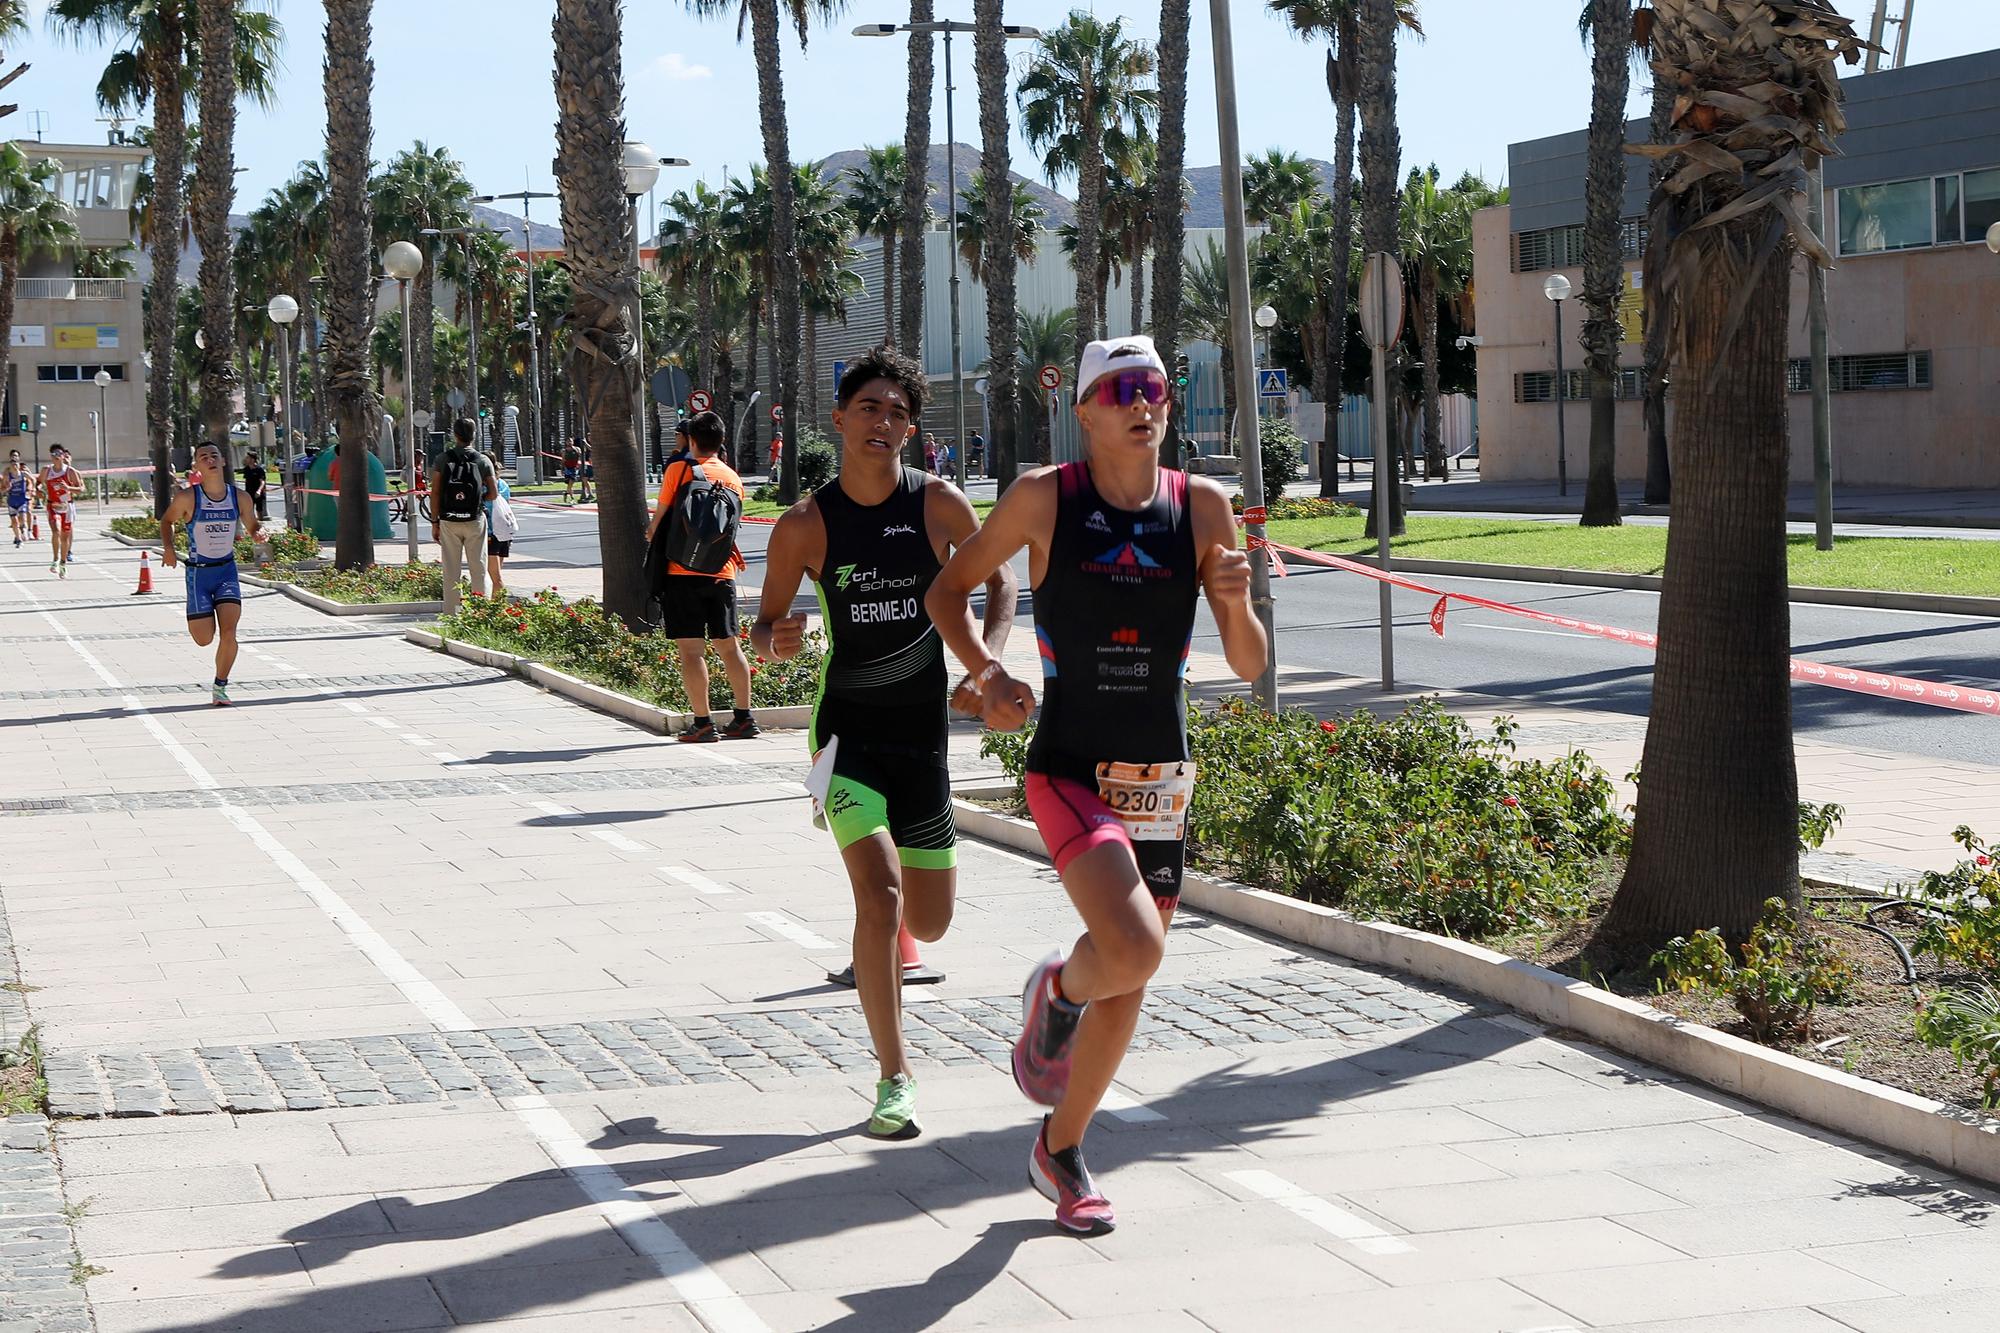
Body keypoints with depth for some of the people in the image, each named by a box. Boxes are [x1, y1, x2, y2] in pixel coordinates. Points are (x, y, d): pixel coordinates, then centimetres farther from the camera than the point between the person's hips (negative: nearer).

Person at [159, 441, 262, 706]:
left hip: (227, 570, 2)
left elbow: (253, 526, 13)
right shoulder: (188, 498, -11)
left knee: (229, 632, -15)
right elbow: (166, 521, 7)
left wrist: (259, 533, -10)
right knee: (204, 639, -1)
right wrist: (168, 548, -8)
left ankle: (220, 686, 5)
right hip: (198, 572, -2)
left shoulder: (240, 497, -3)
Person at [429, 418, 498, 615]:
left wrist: (434, 522, 2)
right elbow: (493, 493, 0)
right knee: (479, 569, 5)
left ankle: (451, 615, 4)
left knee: (451, 572, 4)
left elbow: (435, 493, -4)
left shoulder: (442, 459, -2)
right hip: (475, 520, 0)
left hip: (449, 522, 0)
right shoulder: (482, 460, -1)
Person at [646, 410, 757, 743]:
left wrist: (651, 534, 19)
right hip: (722, 575, 5)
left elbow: (660, 516, -1)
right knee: (729, 645, 13)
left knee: (691, 649, -3)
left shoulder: (679, 469, -4)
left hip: (682, 573, -5)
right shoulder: (733, 479, 9)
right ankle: (744, 718, 15)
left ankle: (703, 723, -5)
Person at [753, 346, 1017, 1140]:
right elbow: (764, 627, 2)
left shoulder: (939, 504, -5)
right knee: (879, 894, -20)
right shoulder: (804, 525, -7)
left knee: (929, 923, 8)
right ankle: (894, 1080, -9)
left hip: (922, 728, 2)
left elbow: (997, 577, 10)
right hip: (846, 726, -2)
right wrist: (776, 642, -22)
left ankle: (879, 944, 48)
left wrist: (987, 657, -6)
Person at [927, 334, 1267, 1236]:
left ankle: (1060, 1153, 32)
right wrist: (985, 673, -9)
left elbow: (1249, 667, 2)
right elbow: (948, 591, 7)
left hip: (1161, 781, 4)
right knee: (1134, 948, -26)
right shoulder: (1044, 497, -6)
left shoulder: (1202, 507, 1)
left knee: (1129, 987, 11)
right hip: (1068, 769, -4)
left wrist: (1233, 599, -18)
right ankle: (1057, 991, 10)